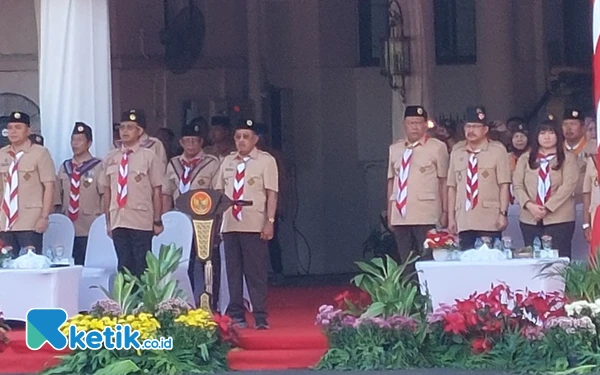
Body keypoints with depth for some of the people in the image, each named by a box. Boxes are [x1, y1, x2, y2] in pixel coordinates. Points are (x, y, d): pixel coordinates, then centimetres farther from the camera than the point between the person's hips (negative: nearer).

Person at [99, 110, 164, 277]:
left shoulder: (149, 157, -1)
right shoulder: (111, 158, 10)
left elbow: (157, 191, 0)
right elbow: (107, 191, 12)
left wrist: (157, 221, -2)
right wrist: (108, 221, 10)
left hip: (141, 223, -3)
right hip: (118, 222, 4)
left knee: (141, 267, -2)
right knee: (123, 265, 6)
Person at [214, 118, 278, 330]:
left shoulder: (266, 161, 1)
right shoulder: (227, 162, 14)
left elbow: (272, 194, -4)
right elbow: (218, 193, 15)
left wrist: (270, 222, -11)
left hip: (254, 226, -4)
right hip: (230, 225, 4)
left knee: (256, 273, -3)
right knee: (233, 272, 6)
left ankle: (261, 318, 1)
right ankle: (235, 316, 11)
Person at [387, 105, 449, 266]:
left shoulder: (437, 147, -1)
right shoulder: (394, 149, 12)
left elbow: (443, 181, -1)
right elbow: (391, 181, 14)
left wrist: (445, 212, -3)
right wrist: (389, 213, 11)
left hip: (426, 216, -4)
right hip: (400, 216, 4)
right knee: (405, 263, 7)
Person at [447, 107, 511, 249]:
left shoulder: (497, 150, 3)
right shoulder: (456, 153, 13)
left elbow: (504, 185, -1)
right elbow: (452, 187, 11)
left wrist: (503, 213, -8)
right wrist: (451, 217, 6)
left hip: (490, 222, -3)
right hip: (464, 223, 3)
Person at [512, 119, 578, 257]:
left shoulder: (567, 159, 5)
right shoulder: (525, 159, 14)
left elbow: (568, 186, -6)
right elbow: (517, 185, 6)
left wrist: (547, 208, -14)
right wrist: (529, 205, -12)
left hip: (559, 218, -3)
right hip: (530, 219, 3)